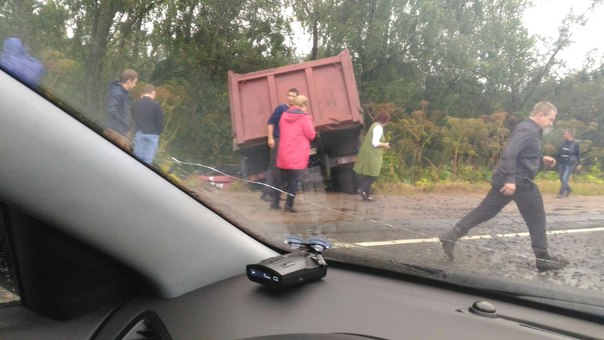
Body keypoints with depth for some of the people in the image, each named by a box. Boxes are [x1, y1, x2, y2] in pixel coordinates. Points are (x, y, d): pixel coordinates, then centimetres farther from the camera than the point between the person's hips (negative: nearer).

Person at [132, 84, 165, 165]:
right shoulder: (156, 104, -8)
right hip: (152, 134, -3)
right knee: (148, 159, 0)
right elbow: (160, 120, -6)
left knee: (138, 157, 8)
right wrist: (159, 132, 11)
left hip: (139, 133, 3)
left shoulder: (135, 103, 4)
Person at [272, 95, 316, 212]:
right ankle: (288, 205, 3)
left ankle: (275, 202, 17)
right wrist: (310, 123, 8)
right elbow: (311, 135, -8)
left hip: (283, 155, 5)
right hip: (298, 156, -5)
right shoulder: (305, 117, -11)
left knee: (281, 179, 15)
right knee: (294, 181, 2)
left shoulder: (284, 115, 6)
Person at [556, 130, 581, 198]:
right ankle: (568, 190, 33)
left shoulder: (575, 143, -4)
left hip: (569, 164, -5)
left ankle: (561, 193, -3)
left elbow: (578, 154, 1)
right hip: (561, 163, 5)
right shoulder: (563, 143, 6)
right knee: (562, 179, 11)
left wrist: (578, 164, 1)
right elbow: (558, 152, 13)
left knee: (565, 179, -10)